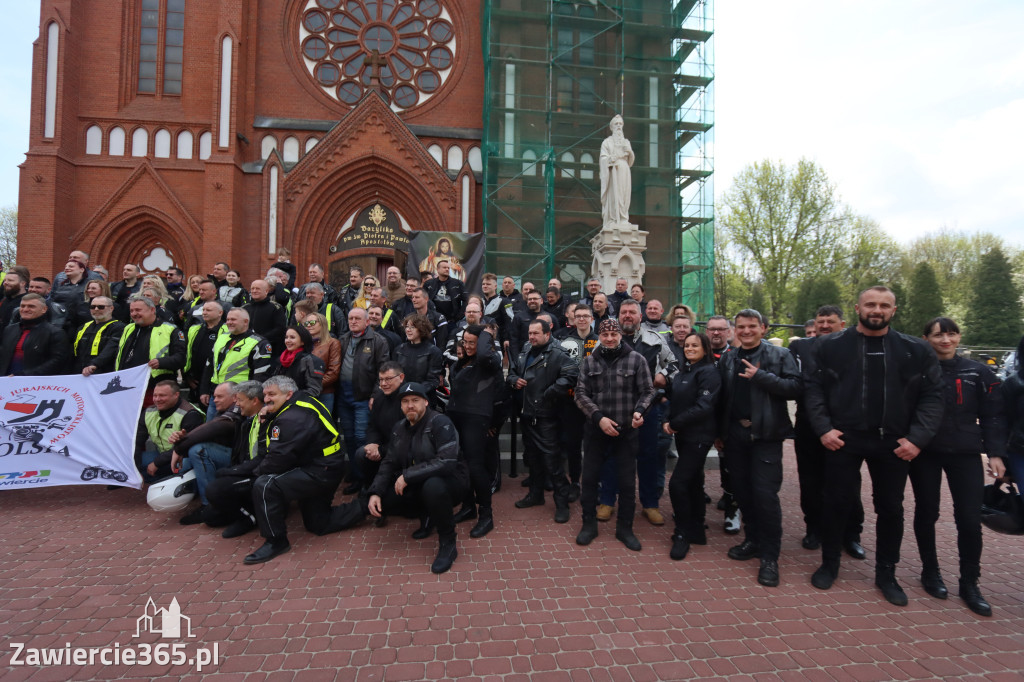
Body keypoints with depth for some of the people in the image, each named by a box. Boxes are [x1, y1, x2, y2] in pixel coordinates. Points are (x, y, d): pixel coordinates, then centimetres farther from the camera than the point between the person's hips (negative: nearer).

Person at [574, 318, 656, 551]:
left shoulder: (636, 359, -2)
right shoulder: (590, 361, 4)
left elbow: (647, 391, 0)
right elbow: (581, 394, 0)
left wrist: (639, 410, -20)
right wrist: (599, 417, -13)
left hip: (626, 431, -1)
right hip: (595, 430, 1)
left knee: (627, 481, 8)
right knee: (590, 478, 8)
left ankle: (625, 528, 26)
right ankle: (589, 524, 26)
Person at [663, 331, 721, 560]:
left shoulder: (708, 372, -13)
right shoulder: (682, 370, 11)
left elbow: (703, 407, -21)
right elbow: (674, 400, 14)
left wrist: (675, 424, -16)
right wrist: (667, 421, -3)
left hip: (698, 436, -8)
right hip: (682, 435, 8)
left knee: (678, 483, -11)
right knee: (693, 482, 16)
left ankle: (683, 535, 6)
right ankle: (696, 531, 28)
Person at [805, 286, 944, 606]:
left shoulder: (916, 350, 3)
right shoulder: (830, 346, -2)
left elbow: (932, 395, 2)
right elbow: (813, 387, -2)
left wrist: (918, 438, -8)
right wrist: (823, 428, -11)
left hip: (894, 443, 2)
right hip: (843, 439, -1)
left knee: (891, 508, 12)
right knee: (837, 503, 8)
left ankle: (886, 574, 31)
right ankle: (829, 564, 27)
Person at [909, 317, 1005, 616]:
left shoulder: (978, 372, 3)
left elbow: (992, 416, 5)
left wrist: (995, 452, -2)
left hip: (966, 453, 1)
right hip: (924, 453, -1)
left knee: (970, 519, 0)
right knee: (926, 513, 9)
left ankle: (969, 584, 18)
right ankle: (930, 572, 28)